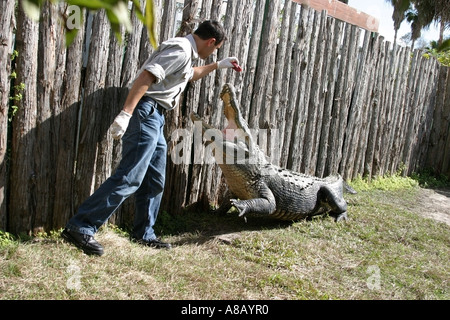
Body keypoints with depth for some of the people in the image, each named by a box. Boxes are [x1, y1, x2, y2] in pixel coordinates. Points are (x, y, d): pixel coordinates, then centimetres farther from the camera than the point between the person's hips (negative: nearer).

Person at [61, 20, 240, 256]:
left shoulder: (186, 53, 21)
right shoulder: (181, 50, -11)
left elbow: (189, 75, 45)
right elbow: (146, 75, -23)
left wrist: (218, 65, 45)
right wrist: (126, 113, -30)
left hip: (155, 119, 11)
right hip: (145, 113, -11)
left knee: (155, 181, 12)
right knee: (129, 178, -15)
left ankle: (144, 234, 22)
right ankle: (80, 228, -13)